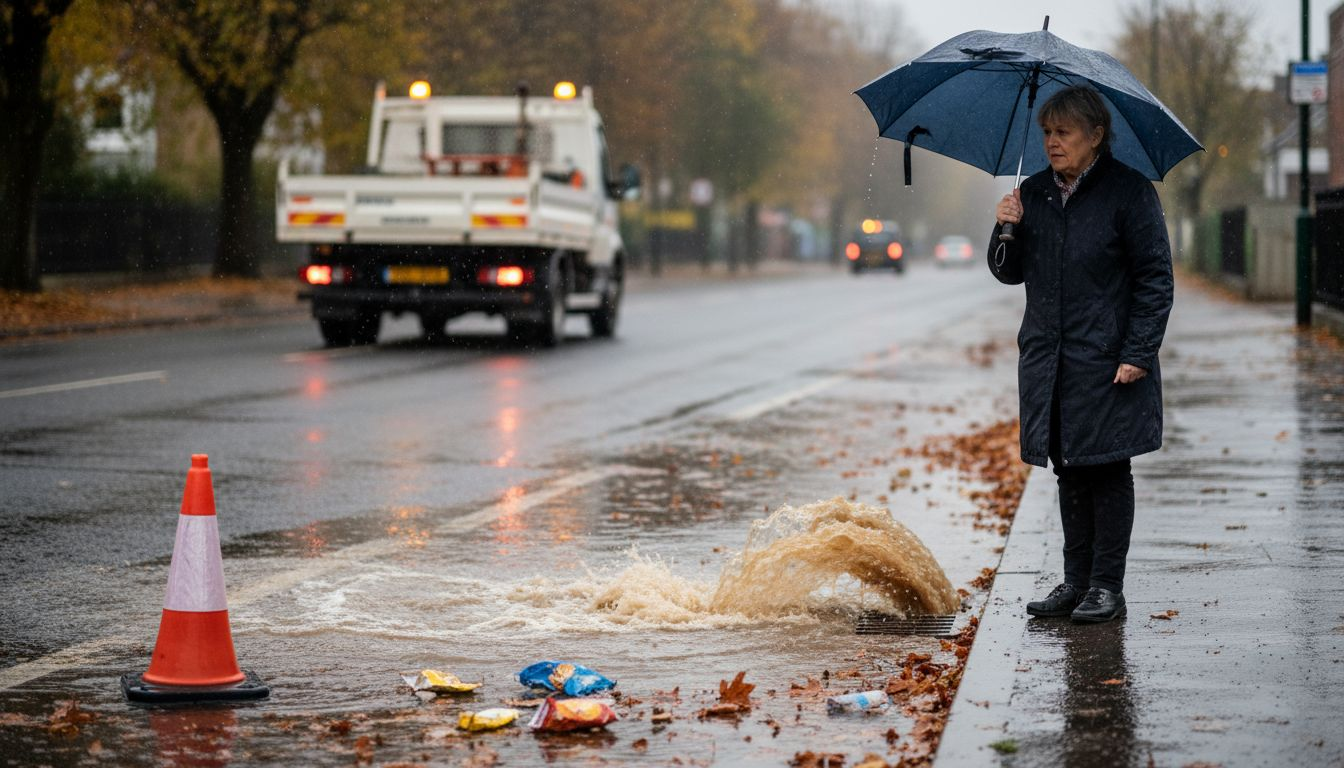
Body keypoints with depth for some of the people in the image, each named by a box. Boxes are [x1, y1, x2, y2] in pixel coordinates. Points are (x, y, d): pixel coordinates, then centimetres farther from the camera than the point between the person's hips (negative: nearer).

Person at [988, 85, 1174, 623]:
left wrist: (1138, 353, -14)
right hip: (1048, 362, 5)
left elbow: (1155, 279, -8)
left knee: (1107, 471, 0)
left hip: (1108, 365, -5)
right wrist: (1007, 229, -7)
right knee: (1069, 473, 10)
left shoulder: (1129, 192, -7)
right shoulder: (1034, 194, 9)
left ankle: (1107, 585, 6)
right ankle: (1076, 581, 17)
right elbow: (1009, 273, 14)